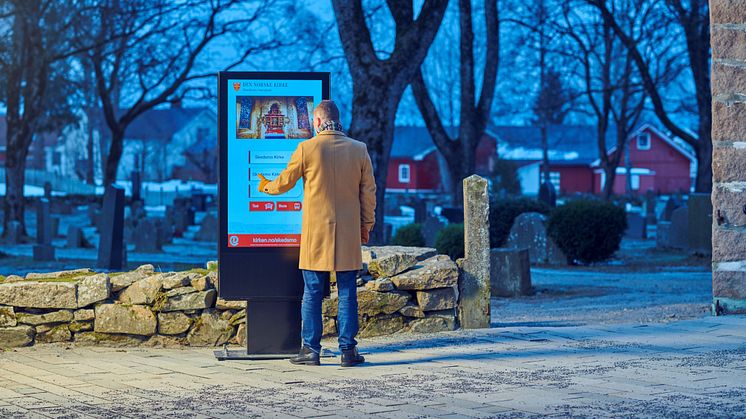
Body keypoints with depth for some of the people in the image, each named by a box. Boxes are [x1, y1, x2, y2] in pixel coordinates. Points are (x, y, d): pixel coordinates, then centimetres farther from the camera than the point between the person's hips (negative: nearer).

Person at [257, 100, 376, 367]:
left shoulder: (307, 148, -6)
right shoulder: (359, 149, 3)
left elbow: (285, 182, 5)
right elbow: (368, 192, 6)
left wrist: (266, 186, 27)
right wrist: (366, 224, 16)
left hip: (316, 231, -2)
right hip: (348, 234, 2)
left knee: (312, 293, 4)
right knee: (347, 293, 5)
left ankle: (310, 350, 5)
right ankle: (348, 350, 5)